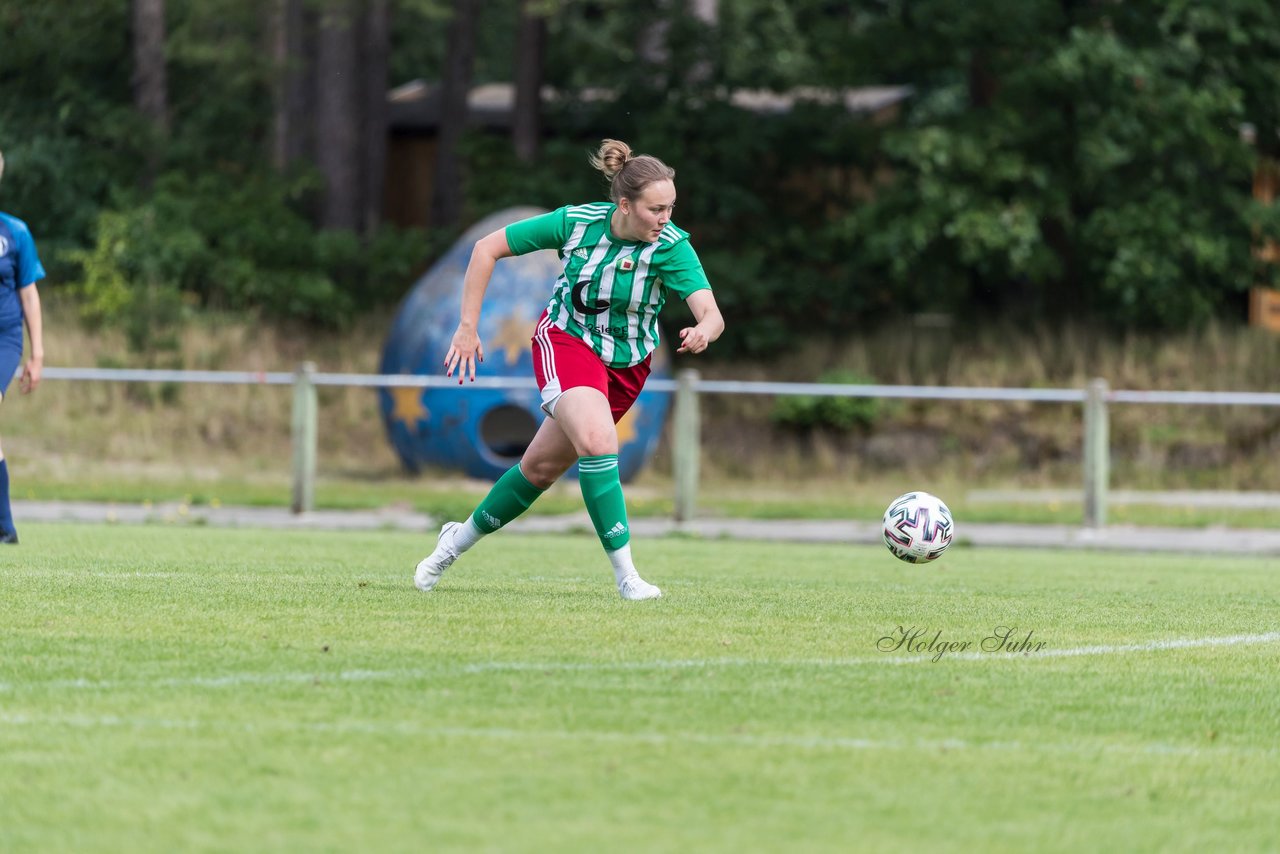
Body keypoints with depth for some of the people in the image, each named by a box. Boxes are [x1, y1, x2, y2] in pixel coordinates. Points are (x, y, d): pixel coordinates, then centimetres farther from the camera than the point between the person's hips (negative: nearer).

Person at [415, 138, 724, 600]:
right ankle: (625, 574, -23)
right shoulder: (575, 222, -21)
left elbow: (711, 314, -33)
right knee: (598, 442, -28)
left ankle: (460, 538, 34)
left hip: (626, 365, 2)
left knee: (542, 467, 10)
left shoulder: (672, 246, -22)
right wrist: (468, 326, -12)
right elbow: (487, 247, -10)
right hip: (565, 341, -2)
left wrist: (703, 331, -58)